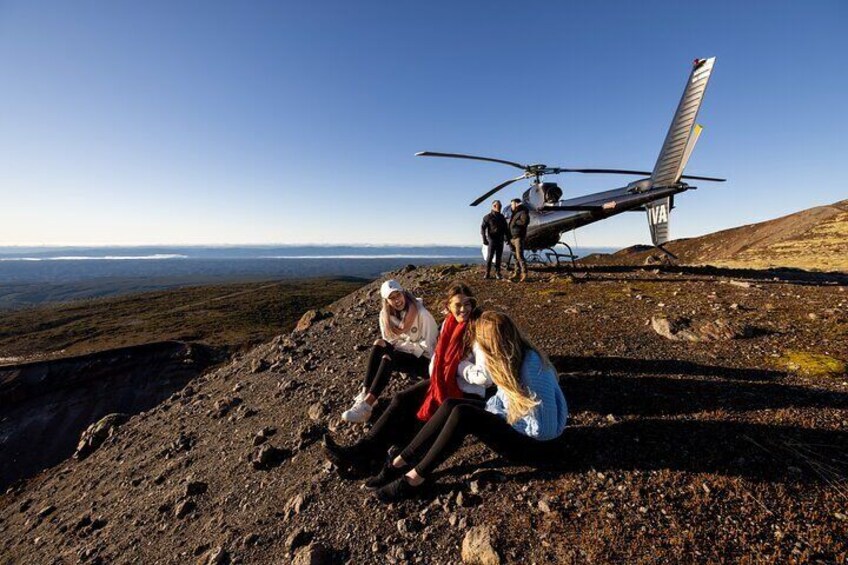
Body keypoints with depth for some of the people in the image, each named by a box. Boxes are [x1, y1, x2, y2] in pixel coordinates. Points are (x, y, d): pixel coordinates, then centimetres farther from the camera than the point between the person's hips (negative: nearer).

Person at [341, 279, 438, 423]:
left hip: (424, 360, -5)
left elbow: (427, 346, -15)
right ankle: (365, 394, -23)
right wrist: (388, 347, -16)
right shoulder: (385, 315, -3)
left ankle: (367, 404, -28)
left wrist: (401, 346, -19)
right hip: (403, 353, 5)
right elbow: (390, 342, 4)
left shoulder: (421, 314, -19)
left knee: (388, 359, -29)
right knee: (379, 344, -22)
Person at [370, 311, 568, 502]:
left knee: (463, 415, -26)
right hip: (514, 422, 8)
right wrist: (489, 410, -9)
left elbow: (544, 429, -27)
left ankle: (415, 477, -15)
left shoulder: (532, 369, -29)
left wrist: (500, 418, -18)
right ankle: (403, 461, -7)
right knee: (451, 405, -12)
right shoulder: (512, 357, -4)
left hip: (533, 442, -8)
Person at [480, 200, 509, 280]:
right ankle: (487, 274, -3)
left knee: (498, 257, 4)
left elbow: (506, 228, 18)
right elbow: (483, 228, -7)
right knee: (490, 256, -8)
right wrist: (484, 239, -17)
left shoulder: (502, 217, 14)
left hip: (500, 240, 4)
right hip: (492, 239, -4)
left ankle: (497, 273, 8)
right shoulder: (488, 217, -1)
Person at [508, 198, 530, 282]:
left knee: (520, 256, -14)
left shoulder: (523, 212, -4)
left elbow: (525, 222, -22)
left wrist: (515, 222, -10)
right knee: (515, 256, 8)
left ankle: (524, 274, -12)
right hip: (512, 237, 8)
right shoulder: (514, 214, 21)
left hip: (519, 237, -8)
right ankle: (517, 273, 12)